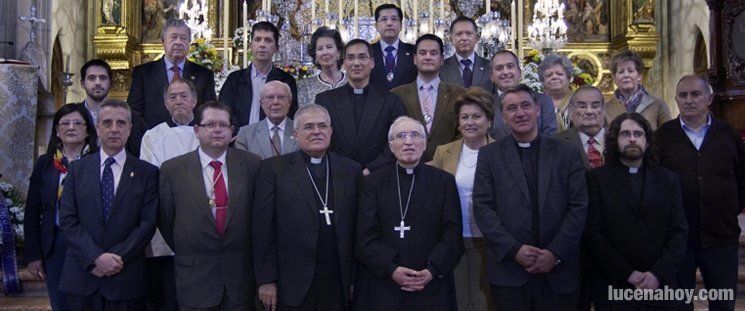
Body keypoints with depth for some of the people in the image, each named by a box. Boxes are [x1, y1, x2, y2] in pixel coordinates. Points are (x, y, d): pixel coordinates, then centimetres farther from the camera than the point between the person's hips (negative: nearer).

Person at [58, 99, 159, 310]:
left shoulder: (147, 172, 2)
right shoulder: (77, 169, 7)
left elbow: (148, 223, -3)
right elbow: (67, 221, 0)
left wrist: (116, 258, -12)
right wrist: (96, 258, -11)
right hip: (82, 276, 1)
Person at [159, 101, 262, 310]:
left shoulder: (251, 164, -1)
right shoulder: (172, 169, -2)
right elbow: (165, 219, 6)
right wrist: (184, 251, 10)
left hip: (240, 275, 1)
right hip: (194, 276, -1)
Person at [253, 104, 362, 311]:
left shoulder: (351, 170, 7)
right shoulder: (274, 169, 0)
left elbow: (357, 229, 7)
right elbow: (263, 229, -3)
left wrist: (355, 279, 6)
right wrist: (266, 280, -6)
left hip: (339, 285, 2)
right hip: (292, 285, -2)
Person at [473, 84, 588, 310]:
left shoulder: (567, 153, 7)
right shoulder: (489, 155, 5)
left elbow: (578, 207, 1)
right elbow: (482, 208, -2)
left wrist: (555, 253, -9)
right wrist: (514, 249, -12)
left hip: (559, 270, 1)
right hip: (508, 269, 0)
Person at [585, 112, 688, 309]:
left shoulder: (668, 180, 8)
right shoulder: (596, 179, -1)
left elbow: (679, 232, 3)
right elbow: (593, 233, -7)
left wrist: (658, 274, -10)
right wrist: (627, 274, -13)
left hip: (659, 285, 3)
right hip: (613, 287, -2)